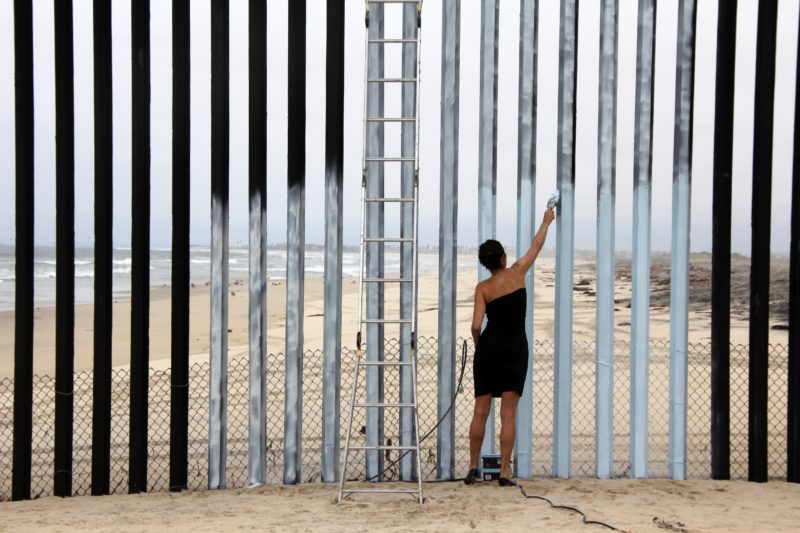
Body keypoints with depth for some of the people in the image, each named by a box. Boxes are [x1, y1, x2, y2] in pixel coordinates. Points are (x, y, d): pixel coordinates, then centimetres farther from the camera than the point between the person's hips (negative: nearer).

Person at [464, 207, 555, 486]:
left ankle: (473, 468, 12)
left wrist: (479, 346, 11)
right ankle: (504, 472, -2)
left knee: (480, 412, 8)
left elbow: (476, 325, -9)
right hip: (514, 350, -1)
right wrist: (547, 221, 30)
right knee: (508, 414, -1)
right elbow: (536, 246, 15)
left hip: (488, 349, 1)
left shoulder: (482, 288, -1)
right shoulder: (517, 273, -1)